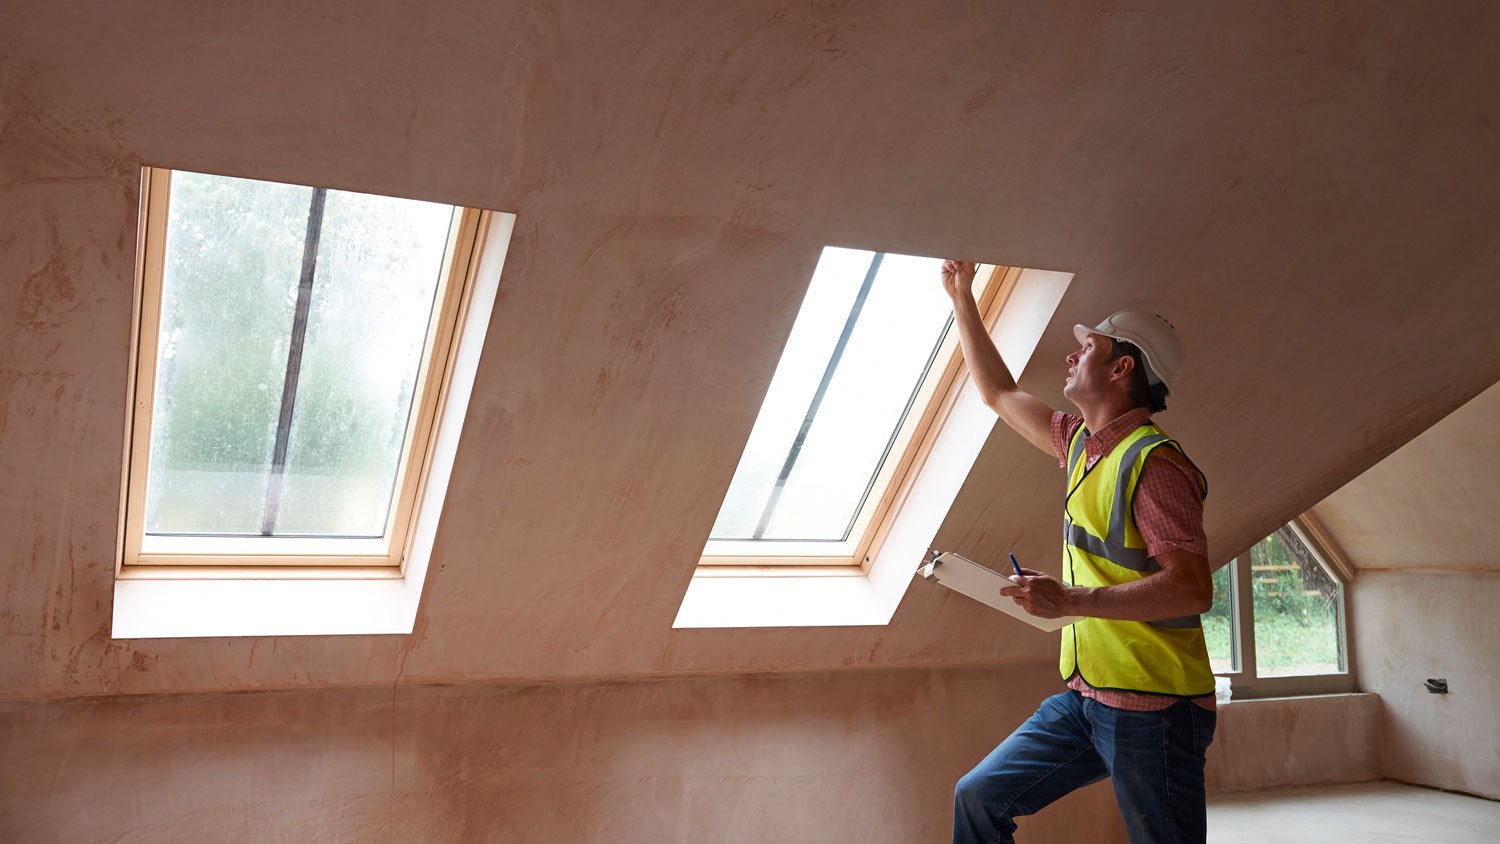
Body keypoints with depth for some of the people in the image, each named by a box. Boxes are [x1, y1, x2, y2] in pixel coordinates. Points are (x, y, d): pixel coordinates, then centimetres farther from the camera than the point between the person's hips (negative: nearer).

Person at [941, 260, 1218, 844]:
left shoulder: (1154, 463, -16)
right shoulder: (1081, 442, 10)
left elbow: (1193, 589, -24)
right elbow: (999, 394, 24)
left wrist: (1071, 599, -26)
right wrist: (962, 299, 26)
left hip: (1151, 708, -8)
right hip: (1085, 695, 8)